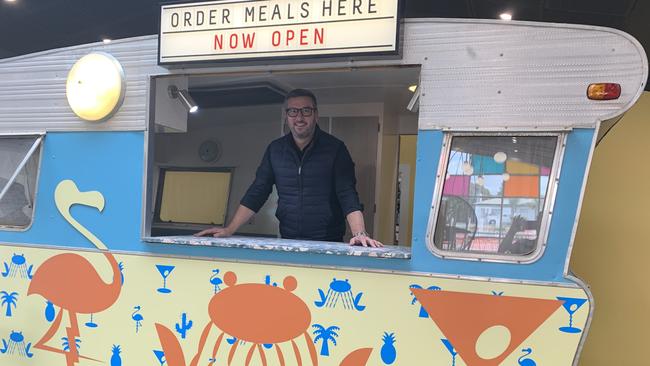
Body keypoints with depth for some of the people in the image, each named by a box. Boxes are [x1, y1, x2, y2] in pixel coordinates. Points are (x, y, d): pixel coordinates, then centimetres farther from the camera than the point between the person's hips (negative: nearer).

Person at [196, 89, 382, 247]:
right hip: (288, 242, 3)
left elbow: (348, 195, -13)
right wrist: (229, 230, -3)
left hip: (328, 244, -3)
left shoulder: (334, 148, -5)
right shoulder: (275, 149, 5)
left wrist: (359, 234, -28)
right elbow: (257, 192, 5)